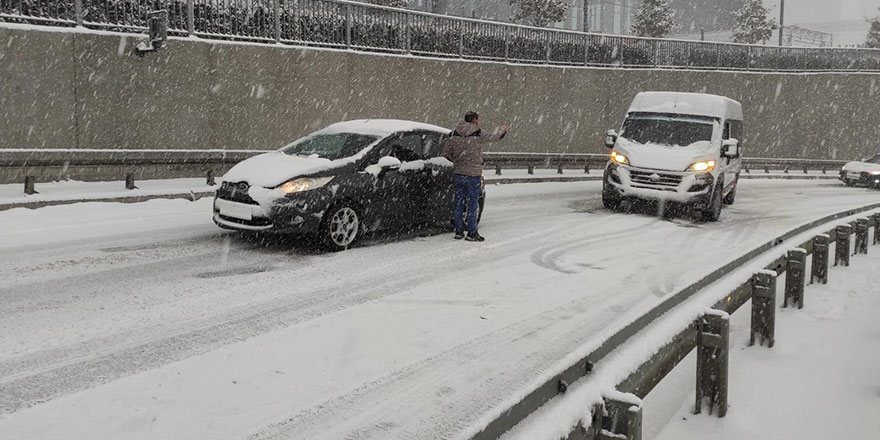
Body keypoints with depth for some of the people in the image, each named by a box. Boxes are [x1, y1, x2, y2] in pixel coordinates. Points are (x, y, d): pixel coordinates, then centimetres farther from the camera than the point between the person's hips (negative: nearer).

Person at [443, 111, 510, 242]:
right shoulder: (478, 134, -10)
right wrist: (502, 129, 24)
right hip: (473, 174, -5)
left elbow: (446, 151, 7)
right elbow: (493, 138, 4)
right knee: (472, 204, 1)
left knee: (459, 203, 12)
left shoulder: (456, 134, 4)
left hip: (459, 172, 5)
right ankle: (472, 233, 4)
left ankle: (458, 231, 17)